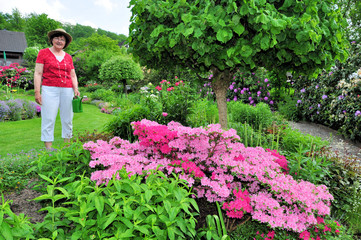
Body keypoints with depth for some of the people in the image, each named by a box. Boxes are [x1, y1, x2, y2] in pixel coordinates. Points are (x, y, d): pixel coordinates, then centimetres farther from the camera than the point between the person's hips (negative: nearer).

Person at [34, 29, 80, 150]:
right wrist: (37, 92, -7)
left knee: (67, 119, 6)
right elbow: (38, 74, 1)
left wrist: (75, 89, 1)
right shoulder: (43, 53, 6)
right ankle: (48, 149, 0)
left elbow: (73, 75, 18)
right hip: (50, 90, -3)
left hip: (67, 90, 4)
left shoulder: (68, 57, 15)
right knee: (48, 119, -5)